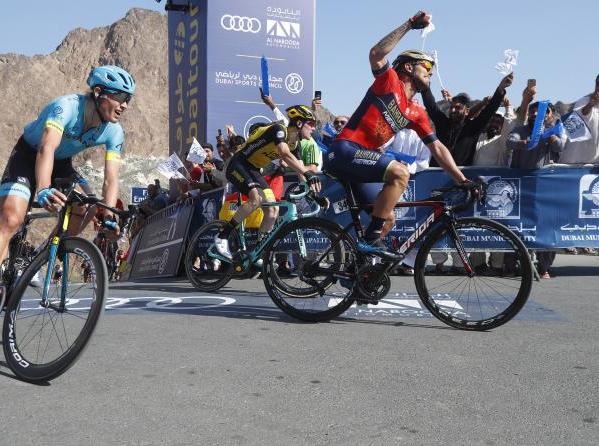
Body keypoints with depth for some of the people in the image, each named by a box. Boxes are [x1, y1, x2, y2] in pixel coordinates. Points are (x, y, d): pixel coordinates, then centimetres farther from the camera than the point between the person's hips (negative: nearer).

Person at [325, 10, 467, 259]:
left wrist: (462, 180, 9)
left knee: (386, 217, 8)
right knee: (400, 173, -27)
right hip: (345, 150, -8)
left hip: (363, 158, 9)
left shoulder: (417, 113, 16)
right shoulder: (390, 81, -1)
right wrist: (410, 24, -22)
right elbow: (376, 54, -21)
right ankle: (371, 239, -23)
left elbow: (437, 148, 15)